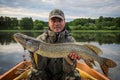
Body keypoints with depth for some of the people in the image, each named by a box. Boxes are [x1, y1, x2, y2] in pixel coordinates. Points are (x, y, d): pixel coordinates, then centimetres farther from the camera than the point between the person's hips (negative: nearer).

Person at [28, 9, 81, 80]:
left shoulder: (70, 40, -11)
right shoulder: (41, 39, -9)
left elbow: (68, 70, -14)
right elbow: (39, 67, -14)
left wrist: (71, 59, -35)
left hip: (62, 74, 0)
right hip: (45, 73, 1)